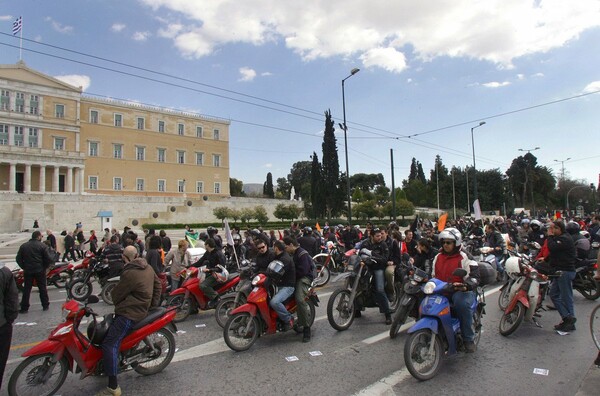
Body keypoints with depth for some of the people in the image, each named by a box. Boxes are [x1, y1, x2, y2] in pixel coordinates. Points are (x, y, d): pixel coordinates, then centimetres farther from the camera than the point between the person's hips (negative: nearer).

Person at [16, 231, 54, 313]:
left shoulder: (23, 246, 6)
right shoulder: (42, 246, -7)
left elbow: (18, 259, 6)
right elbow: (48, 259, -12)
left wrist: (24, 267, 12)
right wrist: (45, 267, 3)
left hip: (28, 271, 3)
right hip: (40, 271, -3)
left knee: (26, 289, 8)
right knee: (42, 288, 7)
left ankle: (24, 308, 9)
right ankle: (45, 305, 13)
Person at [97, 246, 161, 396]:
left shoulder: (129, 273, -21)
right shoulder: (148, 267, 5)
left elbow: (116, 294, -9)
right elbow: (157, 284, 15)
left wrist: (117, 304, 13)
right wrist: (153, 304, 16)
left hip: (129, 313, -10)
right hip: (142, 309, 10)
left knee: (109, 345, -13)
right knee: (108, 326, 29)